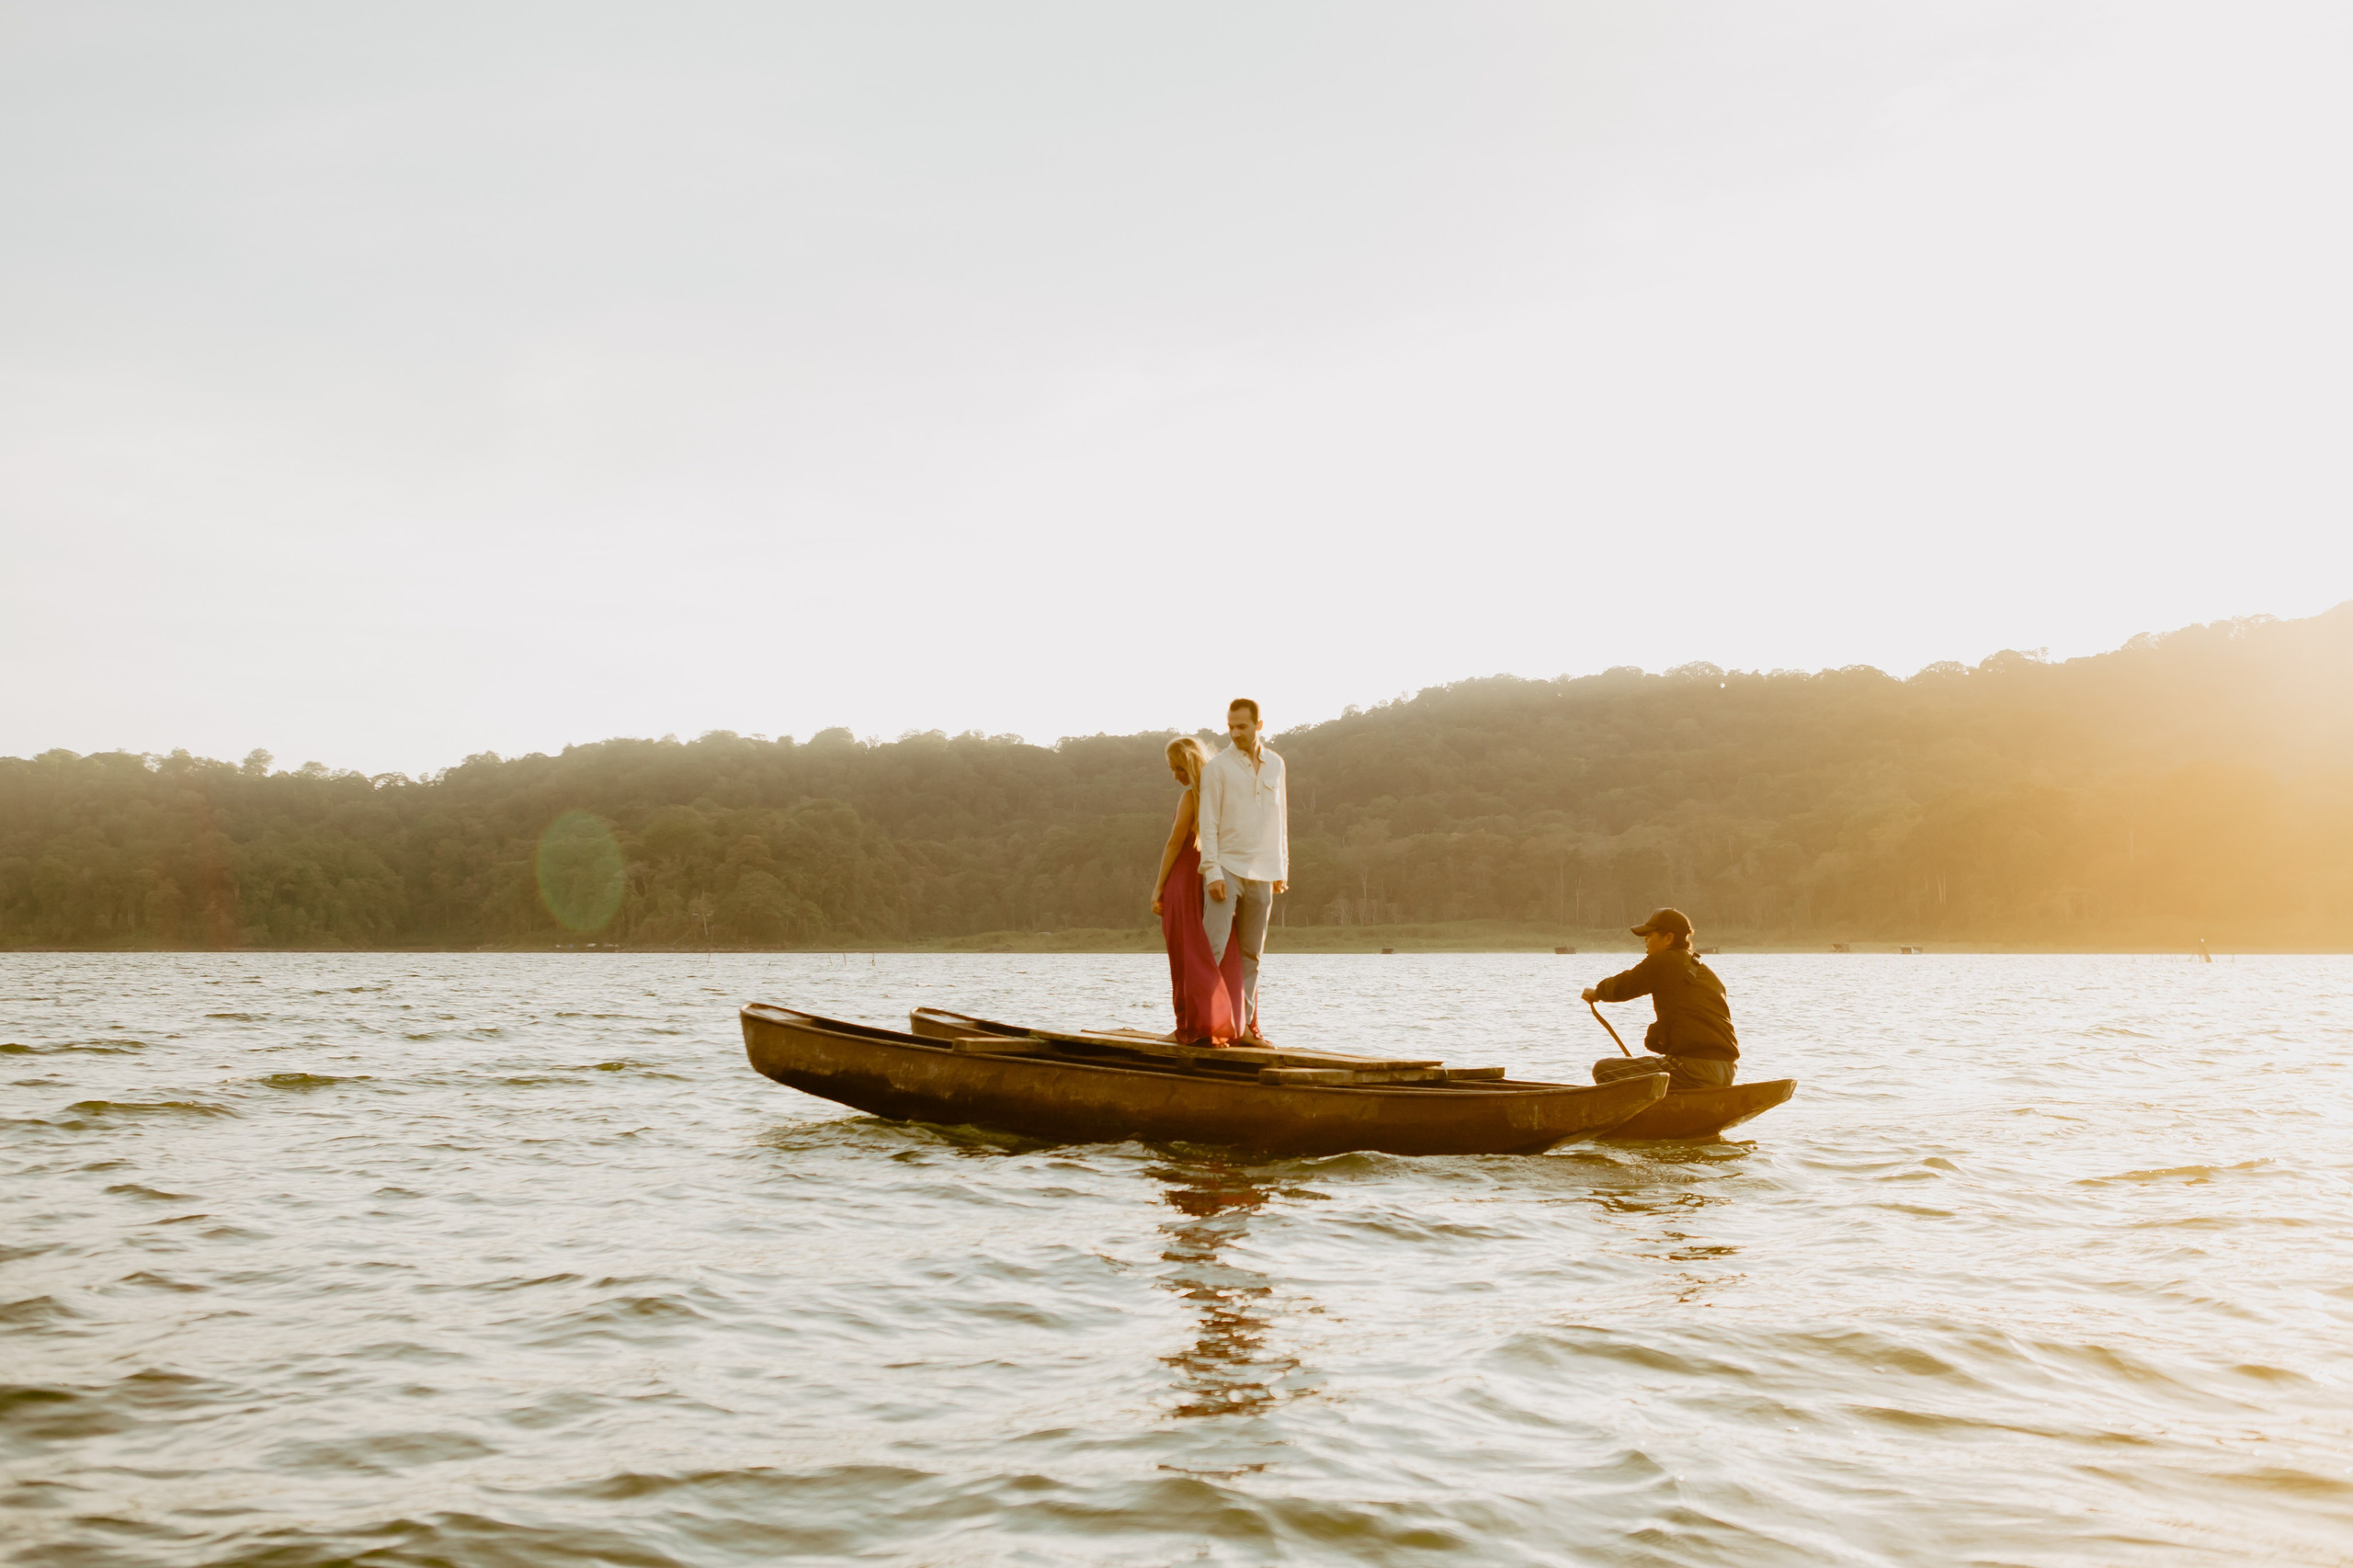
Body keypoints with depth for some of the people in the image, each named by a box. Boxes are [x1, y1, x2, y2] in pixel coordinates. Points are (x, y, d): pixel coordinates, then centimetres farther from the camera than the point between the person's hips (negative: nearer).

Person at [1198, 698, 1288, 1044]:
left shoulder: (1275, 765, 11)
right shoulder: (1218, 767, -2)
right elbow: (1208, 823, -6)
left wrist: (1282, 869, 13)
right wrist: (1212, 871, -14)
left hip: (1261, 873, 4)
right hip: (1227, 868, -4)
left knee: (1251, 954, 6)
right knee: (1213, 948, -13)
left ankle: (1244, 1024, 10)